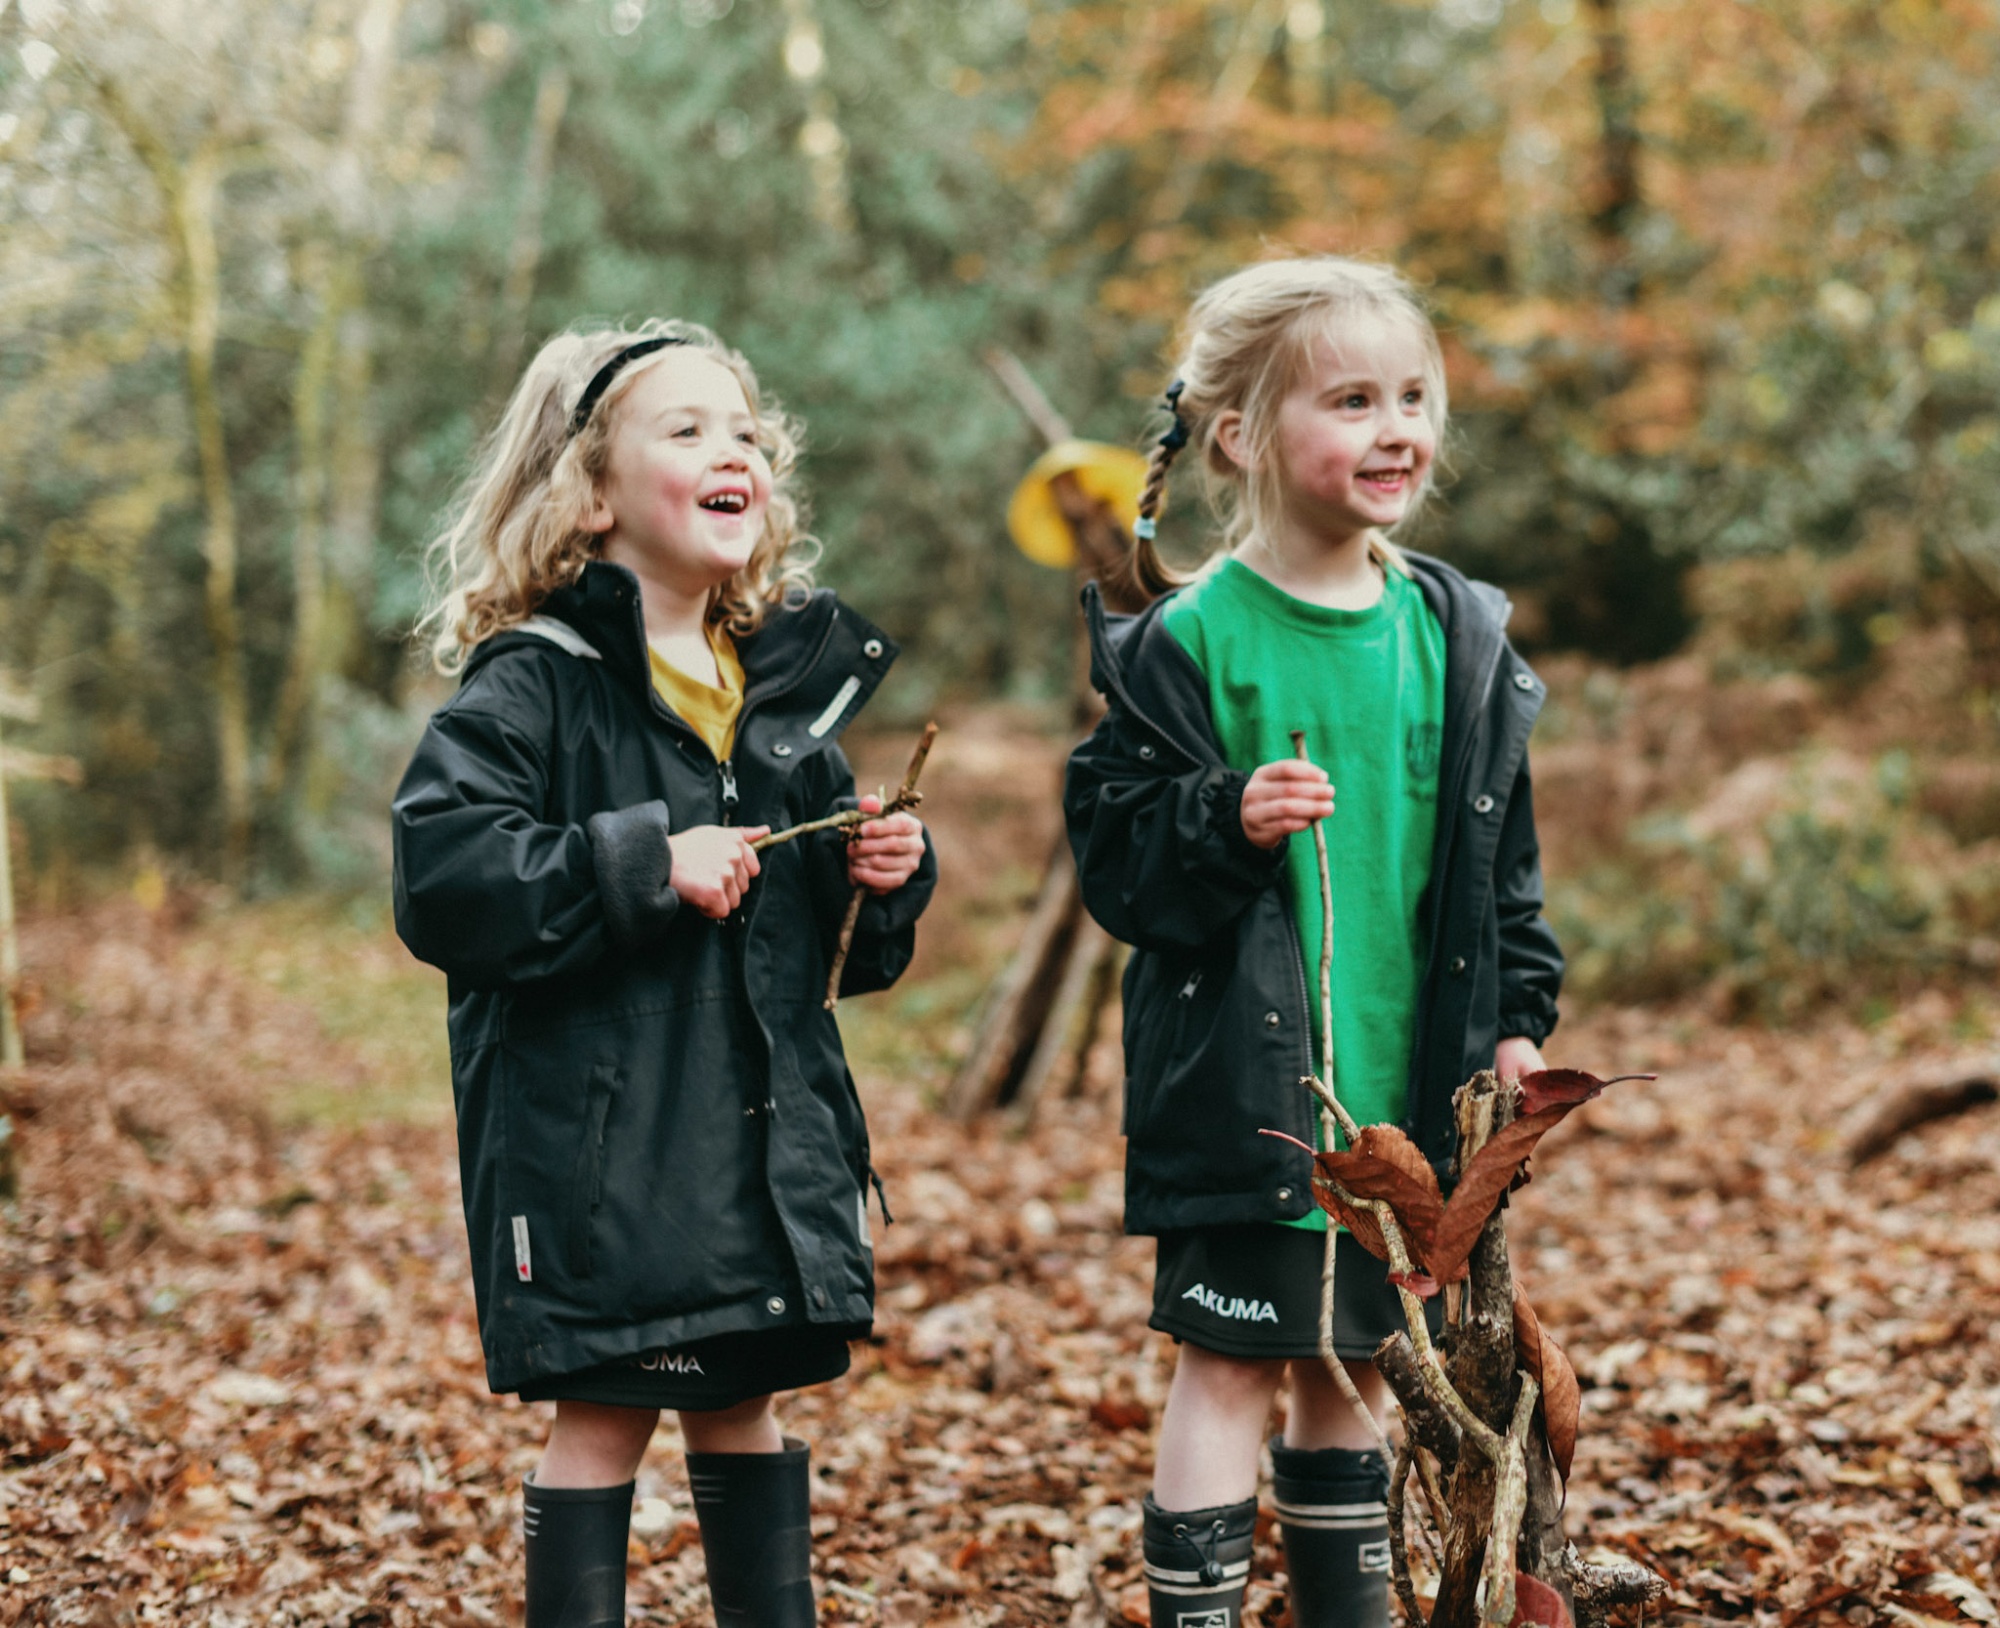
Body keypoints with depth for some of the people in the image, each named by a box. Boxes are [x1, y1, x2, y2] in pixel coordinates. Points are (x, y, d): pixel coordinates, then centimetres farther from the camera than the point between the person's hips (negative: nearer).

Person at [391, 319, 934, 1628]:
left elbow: (838, 942, 20)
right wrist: (640, 867, -23)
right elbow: (442, 879, -22)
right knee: (607, 1411, 1)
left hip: (767, 1128, 6)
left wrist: (887, 878, -2)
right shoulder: (534, 685, -10)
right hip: (598, 1134, -6)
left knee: (746, 1403, 15)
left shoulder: (790, 682, 11)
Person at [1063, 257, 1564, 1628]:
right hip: (1243, 1086, -5)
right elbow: (1114, 854, -9)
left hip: (1405, 1091, 5)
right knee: (1230, 1364, -2)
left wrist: (1515, 1018, 6)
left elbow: (1502, 857, 13)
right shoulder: (1186, 643, -9)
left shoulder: (1459, 636, 6)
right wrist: (1225, 823, -26)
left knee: (1351, 1364, 16)